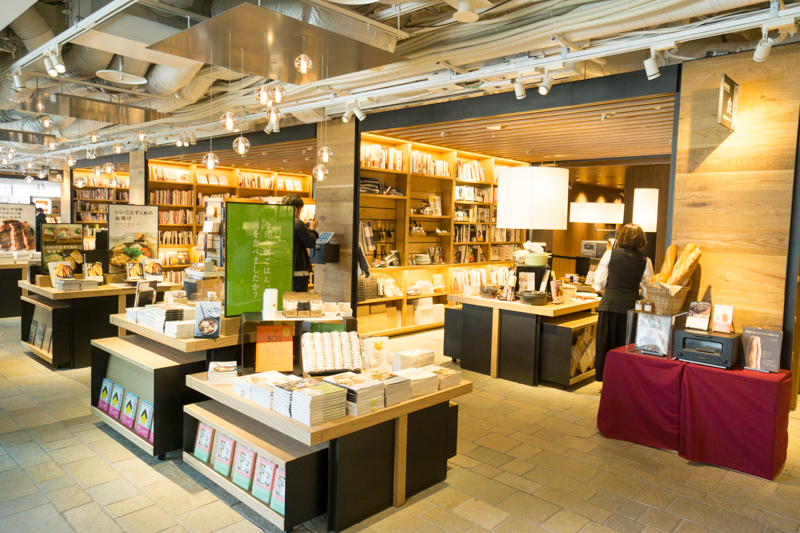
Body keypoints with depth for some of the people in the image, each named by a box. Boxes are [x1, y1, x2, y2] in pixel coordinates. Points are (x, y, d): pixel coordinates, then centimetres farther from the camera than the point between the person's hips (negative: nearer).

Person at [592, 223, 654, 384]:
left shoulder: (610, 254, -1)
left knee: (606, 345, 9)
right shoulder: (645, 261, 3)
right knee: (626, 346, 11)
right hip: (631, 307, 1)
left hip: (609, 305, -1)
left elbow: (598, 284, 0)